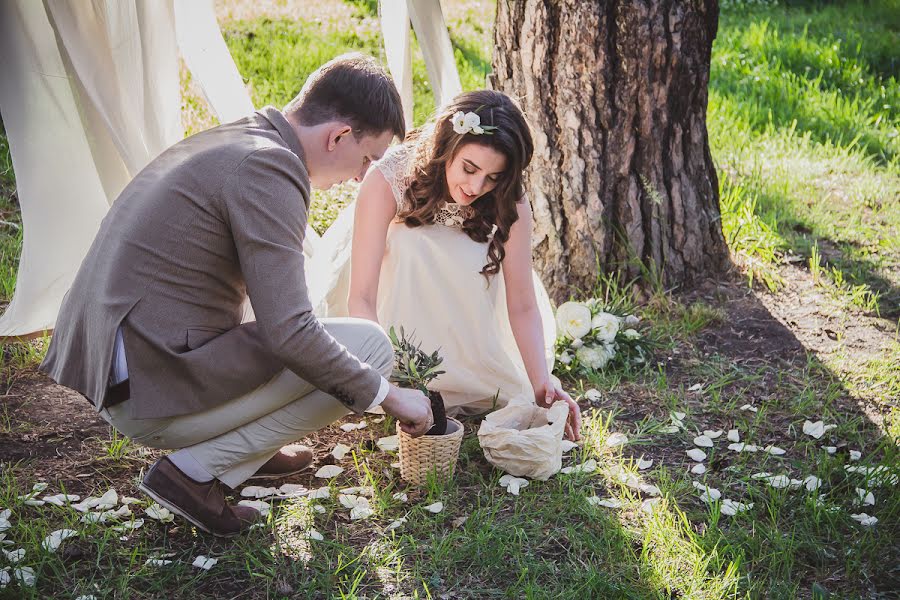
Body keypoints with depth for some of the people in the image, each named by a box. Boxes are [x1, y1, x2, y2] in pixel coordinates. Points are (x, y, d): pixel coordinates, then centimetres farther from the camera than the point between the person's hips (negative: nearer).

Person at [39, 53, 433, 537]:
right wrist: (389, 397, -8)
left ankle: (243, 446, 16)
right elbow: (288, 333, -21)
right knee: (370, 344, -7)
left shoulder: (230, 141, 13)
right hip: (156, 394, -10)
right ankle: (196, 470, -5)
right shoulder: (268, 168, -17)